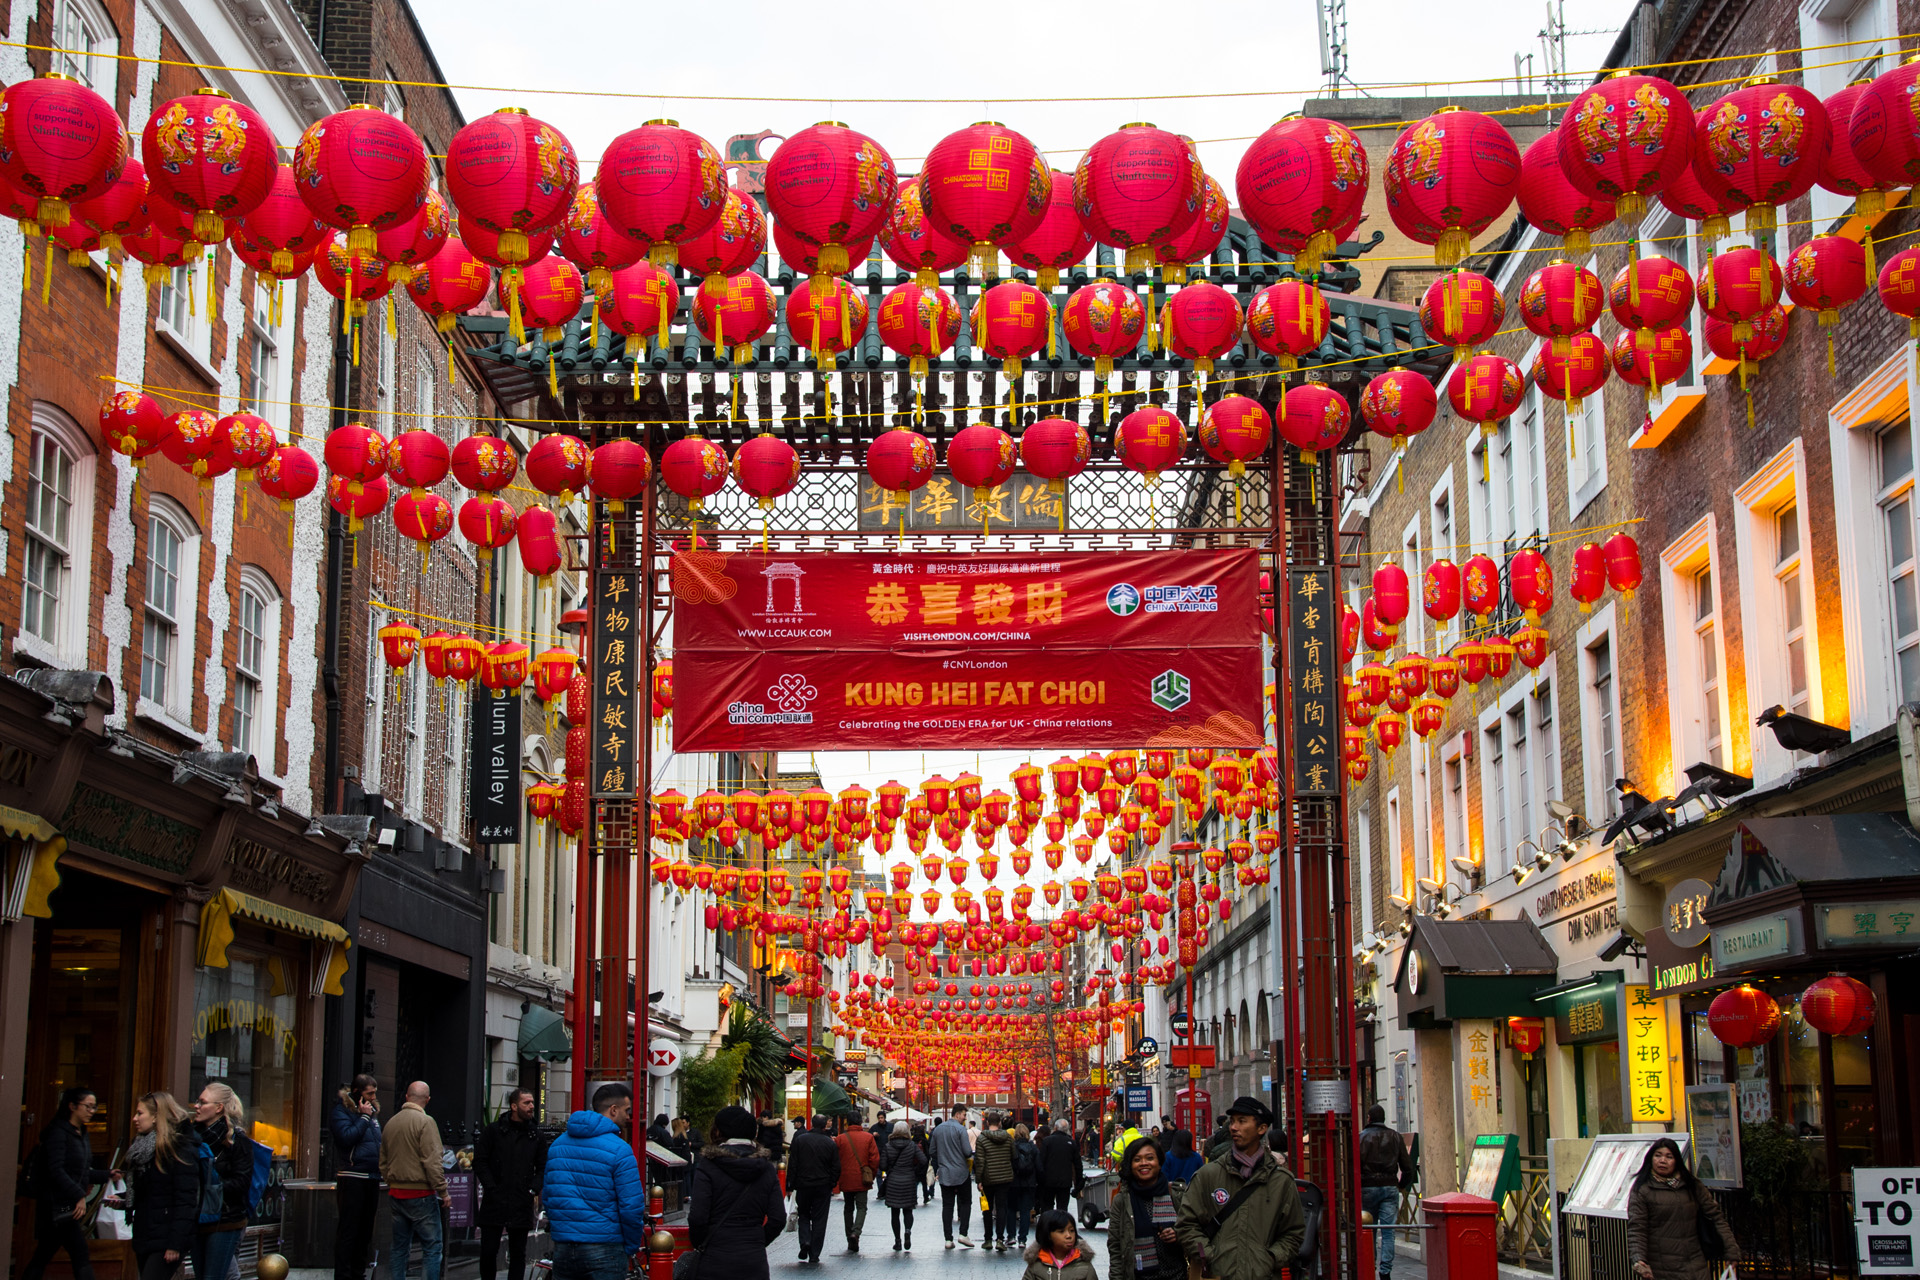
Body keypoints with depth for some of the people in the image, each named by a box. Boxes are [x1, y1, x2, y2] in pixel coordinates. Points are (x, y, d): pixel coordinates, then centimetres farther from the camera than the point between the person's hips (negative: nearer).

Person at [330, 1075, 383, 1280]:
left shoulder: (372, 1112, 18)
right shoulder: (341, 1111, -6)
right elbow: (346, 1137, -20)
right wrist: (364, 1117, -14)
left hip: (372, 1178, 8)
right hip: (352, 1178, -8)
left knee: (365, 1230, 12)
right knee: (348, 1230, -6)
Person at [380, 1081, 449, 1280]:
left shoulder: (391, 1122, 10)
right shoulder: (425, 1122, -12)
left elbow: (383, 1162, 17)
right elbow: (432, 1161, -16)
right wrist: (443, 1192, -11)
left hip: (396, 1193, 7)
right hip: (420, 1194, -7)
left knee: (400, 1247, 13)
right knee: (432, 1245, -3)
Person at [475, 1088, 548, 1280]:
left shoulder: (536, 1136, 8)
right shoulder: (493, 1131, 2)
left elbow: (543, 1168, 12)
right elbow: (480, 1162, 0)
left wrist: (534, 1190, -3)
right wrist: (491, 1189, -8)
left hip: (522, 1205, 2)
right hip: (494, 1202, -2)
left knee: (518, 1253, 5)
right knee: (488, 1251, 2)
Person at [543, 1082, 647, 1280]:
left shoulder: (557, 1144, 11)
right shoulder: (619, 1149, -11)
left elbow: (546, 1196, 15)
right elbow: (631, 1206, -14)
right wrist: (632, 1247, 0)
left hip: (562, 1249, 6)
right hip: (605, 1252, -6)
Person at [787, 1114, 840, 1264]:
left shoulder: (800, 1139, -4)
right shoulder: (830, 1143, -3)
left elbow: (792, 1164, -4)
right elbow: (836, 1167, 0)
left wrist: (790, 1185, 1)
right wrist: (832, 1184, 13)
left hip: (803, 1185, 0)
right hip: (823, 1186, 0)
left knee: (804, 1215, 16)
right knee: (819, 1219, 5)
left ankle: (805, 1241, -9)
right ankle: (814, 1254, 3)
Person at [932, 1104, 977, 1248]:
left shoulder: (938, 1129, 8)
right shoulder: (960, 1129, -11)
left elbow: (933, 1152, 11)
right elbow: (968, 1152, -17)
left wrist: (936, 1170, 19)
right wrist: (971, 1154, 6)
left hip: (944, 1174, 4)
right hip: (961, 1173, -4)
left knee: (947, 1206, 5)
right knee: (965, 1203, 9)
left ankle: (948, 1239, 2)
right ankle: (963, 1233, -1)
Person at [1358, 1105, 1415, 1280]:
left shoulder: (1361, 1137, -3)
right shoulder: (1395, 1137, 7)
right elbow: (1407, 1166, 8)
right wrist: (1402, 1185, 22)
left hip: (1368, 1187, -1)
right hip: (1390, 1188, 1)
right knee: (1388, 1232, -1)